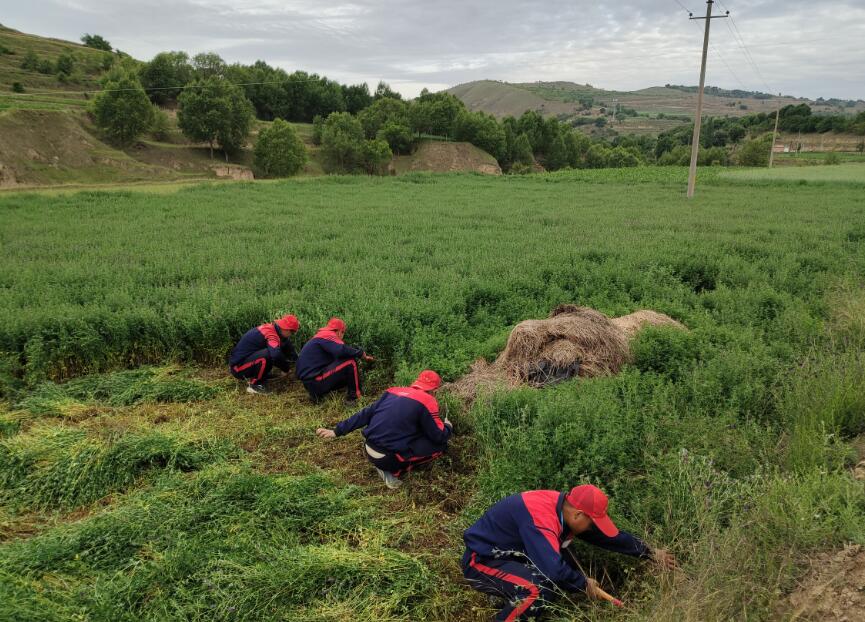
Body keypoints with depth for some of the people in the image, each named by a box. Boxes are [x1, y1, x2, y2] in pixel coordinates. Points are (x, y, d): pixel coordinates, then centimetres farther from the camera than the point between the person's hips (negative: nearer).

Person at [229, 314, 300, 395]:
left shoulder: (270, 328, 4)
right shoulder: (271, 334, -24)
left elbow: (287, 345, 17)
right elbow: (276, 355, -40)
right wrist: (286, 368, -22)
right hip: (238, 367, -10)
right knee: (266, 355, -31)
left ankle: (251, 377, 12)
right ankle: (253, 385, -12)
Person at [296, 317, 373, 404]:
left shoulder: (321, 335, 23)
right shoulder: (328, 335, -9)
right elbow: (342, 350, -27)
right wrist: (361, 353, -14)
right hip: (315, 382, -11)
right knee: (350, 362, -14)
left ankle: (317, 393, 13)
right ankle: (354, 397, -4)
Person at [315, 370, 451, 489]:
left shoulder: (394, 391, 11)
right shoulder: (427, 401, -9)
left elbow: (365, 414, 12)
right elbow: (439, 437, -4)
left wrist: (337, 431, 17)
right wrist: (448, 427, 20)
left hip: (369, 451, 8)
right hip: (388, 457, -8)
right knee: (440, 445, 2)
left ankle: (385, 464, 10)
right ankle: (394, 471, -2)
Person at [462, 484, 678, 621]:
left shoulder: (565, 507, -3)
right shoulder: (540, 516, -32)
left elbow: (610, 536, 9)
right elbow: (553, 569, -38)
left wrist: (650, 552, 9)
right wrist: (584, 583, -19)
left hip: (510, 553, 10)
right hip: (481, 561, -10)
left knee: (570, 569, 2)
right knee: (537, 590, -31)